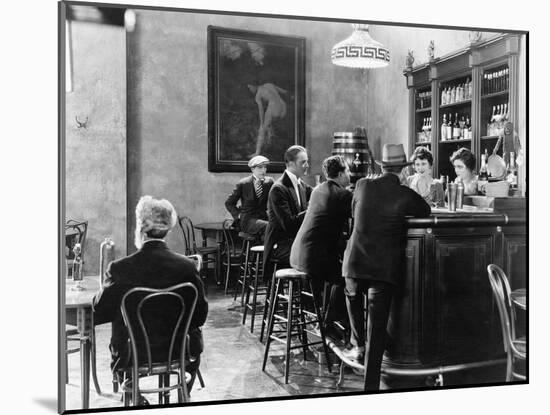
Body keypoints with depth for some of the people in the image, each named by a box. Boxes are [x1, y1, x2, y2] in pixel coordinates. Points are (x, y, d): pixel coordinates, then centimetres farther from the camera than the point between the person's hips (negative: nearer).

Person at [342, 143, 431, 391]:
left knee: (353, 296, 34)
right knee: (377, 326, 1)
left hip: (356, 262, 2)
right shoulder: (405, 195, -4)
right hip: (386, 267, -2)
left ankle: (358, 345, 32)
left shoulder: (362, 186, 1)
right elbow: (425, 211, 15)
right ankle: (371, 384, 4)